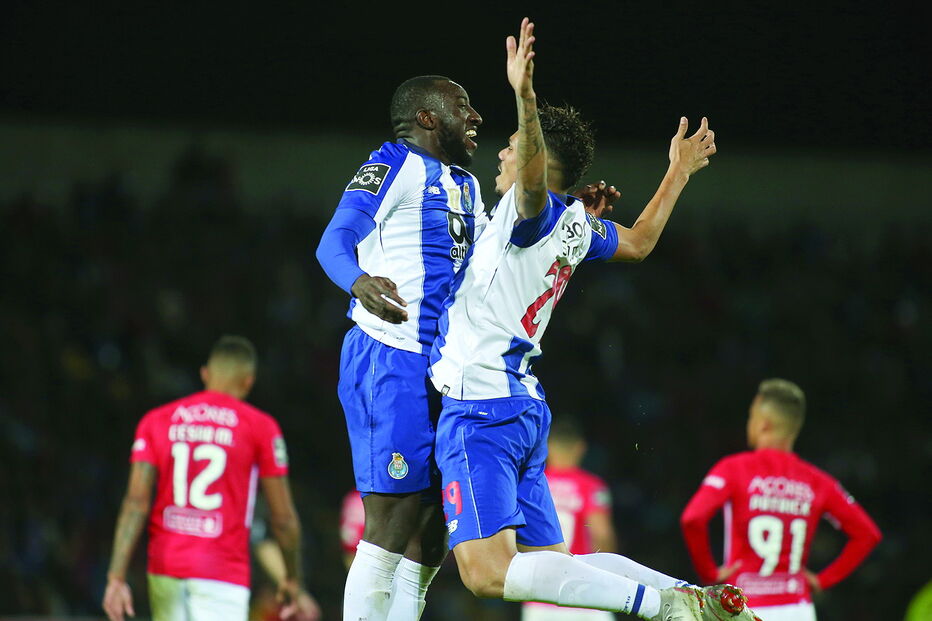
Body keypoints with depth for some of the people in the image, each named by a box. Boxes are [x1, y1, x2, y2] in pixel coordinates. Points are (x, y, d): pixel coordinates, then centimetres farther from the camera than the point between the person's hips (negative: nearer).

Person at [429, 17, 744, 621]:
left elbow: (533, 167, -33)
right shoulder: (578, 225, 16)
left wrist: (525, 95, -49)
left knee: (488, 572, -19)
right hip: (525, 407, 9)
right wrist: (679, 173, 49)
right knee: (548, 564, 9)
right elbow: (639, 241, 35)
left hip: (482, 410, -9)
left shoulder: (537, 209, -8)